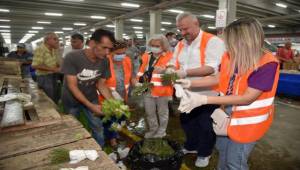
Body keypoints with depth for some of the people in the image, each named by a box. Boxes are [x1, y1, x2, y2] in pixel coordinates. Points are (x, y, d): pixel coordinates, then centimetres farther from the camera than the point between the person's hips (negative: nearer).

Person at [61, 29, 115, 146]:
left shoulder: (105, 61, -17)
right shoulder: (72, 57, -29)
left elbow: (101, 84, -7)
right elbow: (72, 86, -27)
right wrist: (90, 106, -34)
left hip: (91, 98, 3)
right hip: (71, 100, -2)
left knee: (98, 128, 4)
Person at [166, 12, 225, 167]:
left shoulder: (213, 41, -15)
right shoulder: (180, 45, 8)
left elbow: (211, 68, -25)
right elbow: (174, 63, 9)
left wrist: (186, 72, -33)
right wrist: (170, 70, -16)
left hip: (207, 95, -6)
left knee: (206, 127, 12)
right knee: (187, 122, 22)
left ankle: (204, 153, 35)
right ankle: (191, 146, 47)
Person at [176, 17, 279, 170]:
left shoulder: (267, 64, -27)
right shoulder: (230, 57, -7)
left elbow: (247, 98, -30)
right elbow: (218, 78, 3)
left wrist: (204, 99, -35)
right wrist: (190, 83, -8)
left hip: (249, 120, -6)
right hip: (228, 114, 6)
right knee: (221, 149, 26)